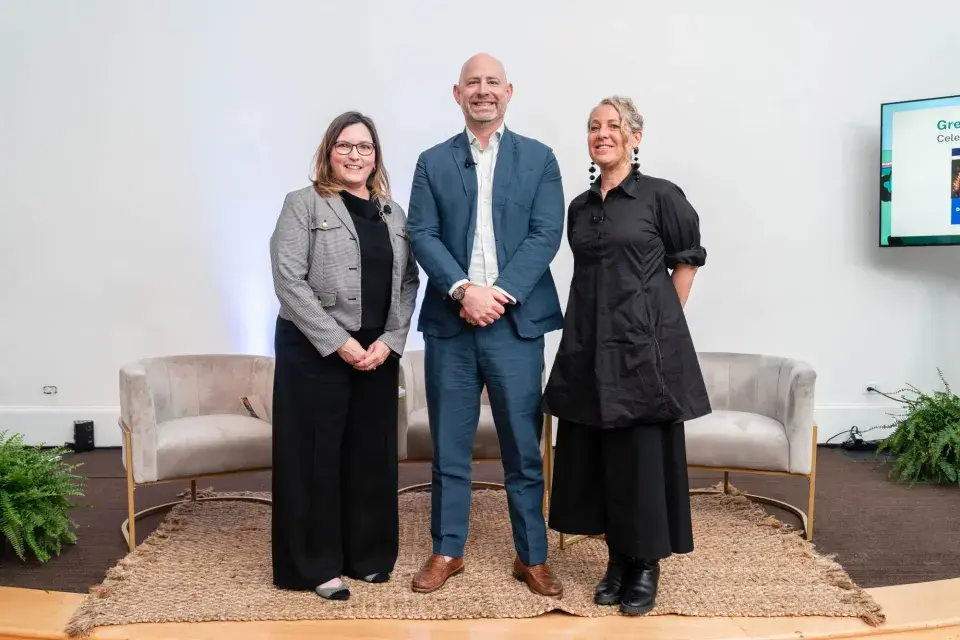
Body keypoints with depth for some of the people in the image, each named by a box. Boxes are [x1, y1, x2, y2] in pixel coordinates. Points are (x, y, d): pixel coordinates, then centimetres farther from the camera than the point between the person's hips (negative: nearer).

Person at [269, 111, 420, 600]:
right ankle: (315, 565, 14)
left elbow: (408, 281, 9)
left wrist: (389, 341, -6)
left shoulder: (392, 212, 13)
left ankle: (368, 555, 25)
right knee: (315, 456, 1)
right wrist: (339, 342, -15)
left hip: (378, 352, 5)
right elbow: (288, 280, -11)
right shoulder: (303, 205, -2)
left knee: (371, 454, 10)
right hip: (314, 351, -5)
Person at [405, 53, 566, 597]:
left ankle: (532, 556, 19)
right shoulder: (433, 161, 10)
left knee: (524, 447, 5)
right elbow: (422, 235, 0)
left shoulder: (538, 158, 7)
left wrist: (501, 293, -14)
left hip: (516, 322, -1)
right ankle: (447, 551, 24)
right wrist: (464, 289, -15)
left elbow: (547, 235, -2)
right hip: (449, 322, 1)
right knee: (449, 447, 9)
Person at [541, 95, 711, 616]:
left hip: (644, 345, -5)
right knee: (594, 453, 8)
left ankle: (646, 566, 14)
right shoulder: (579, 207, 12)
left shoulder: (661, 195, -3)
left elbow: (687, 260, 3)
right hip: (588, 347, 5)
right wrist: (600, 318, 11)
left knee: (643, 455, 0)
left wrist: (662, 321, 3)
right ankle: (617, 559, 22)